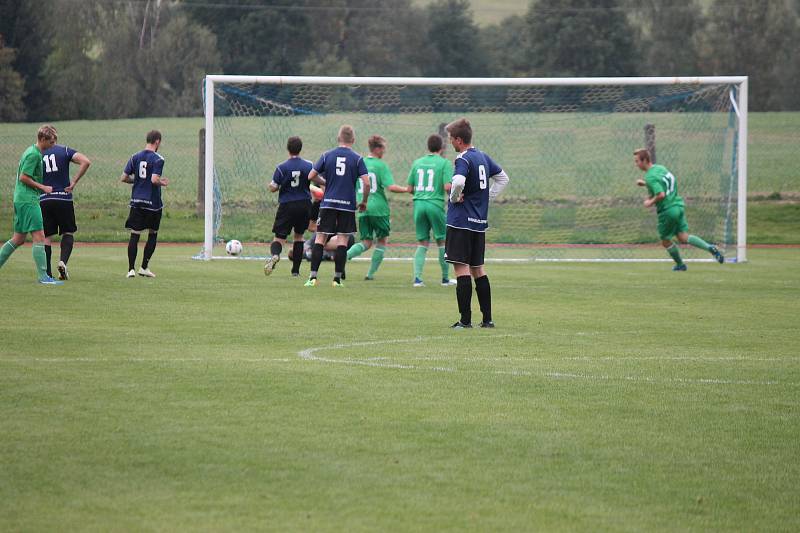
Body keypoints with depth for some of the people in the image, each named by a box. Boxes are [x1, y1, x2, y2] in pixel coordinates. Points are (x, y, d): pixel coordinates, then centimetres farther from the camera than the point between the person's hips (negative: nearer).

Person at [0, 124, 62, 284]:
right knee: (39, 237, -11)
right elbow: (23, 177, -18)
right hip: (28, 200, -10)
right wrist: (43, 187, -13)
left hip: (21, 199, 10)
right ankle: (43, 276, -13)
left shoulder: (31, 151, 17)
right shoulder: (34, 154, -14)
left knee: (18, 239, 14)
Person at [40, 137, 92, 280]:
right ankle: (63, 261, -8)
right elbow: (86, 162, -11)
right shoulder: (64, 151, 1)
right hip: (63, 198, -1)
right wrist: (74, 182, -6)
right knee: (68, 233, 15)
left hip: (43, 200, 1)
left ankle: (47, 273, 3)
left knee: (46, 237, 8)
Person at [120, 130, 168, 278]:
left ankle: (131, 269, -5)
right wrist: (163, 183, -1)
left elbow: (123, 178, 4)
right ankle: (144, 267, 12)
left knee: (134, 235, 3)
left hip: (136, 202, 4)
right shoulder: (157, 159, -10)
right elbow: (154, 179, -22)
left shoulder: (135, 157, 5)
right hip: (152, 203, -3)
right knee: (153, 234, 14)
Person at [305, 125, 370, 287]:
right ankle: (337, 278, 1)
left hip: (328, 203, 1)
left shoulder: (327, 156, 2)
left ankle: (313, 277, -4)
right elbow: (366, 183, -9)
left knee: (320, 238, 3)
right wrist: (364, 202, 5)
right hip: (347, 205, -1)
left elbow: (311, 176, 2)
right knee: (342, 240, 4)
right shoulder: (357, 159, -2)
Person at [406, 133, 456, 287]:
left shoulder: (417, 163, 11)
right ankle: (445, 278, 16)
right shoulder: (445, 163, -3)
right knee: (443, 241, 10)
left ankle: (417, 277, -4)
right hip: (435, 204, -4)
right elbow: (447, 187, -12)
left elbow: (410, 188, 12)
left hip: (419, 204, 4)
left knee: (422, 243, 9)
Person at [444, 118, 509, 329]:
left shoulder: (464, 160, -14)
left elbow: (458, 181, -33)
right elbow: (503, 178, 25)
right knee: (478, 269, 15)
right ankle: (487, 318, 14)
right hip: (480, 222, 8)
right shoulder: (483, 157, 12)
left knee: (461, 268, -7)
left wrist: (454, 198, -14)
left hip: (460, 221, -8)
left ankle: (465, 319, -9)